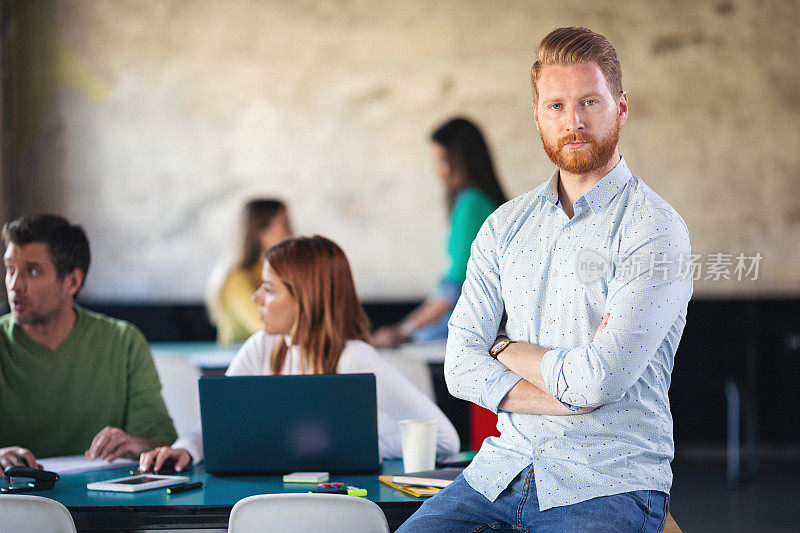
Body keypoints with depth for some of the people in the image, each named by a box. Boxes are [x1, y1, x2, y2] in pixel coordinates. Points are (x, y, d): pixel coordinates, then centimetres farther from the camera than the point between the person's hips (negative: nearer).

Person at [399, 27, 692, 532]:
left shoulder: (655, 230, -8)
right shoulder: (506, 226, 11)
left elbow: (598, 379, -17)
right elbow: (461, 367, 3)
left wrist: (508, 350, 1)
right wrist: (570, 396, -11)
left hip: (609, 486, -5)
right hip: (503, 467, 5)